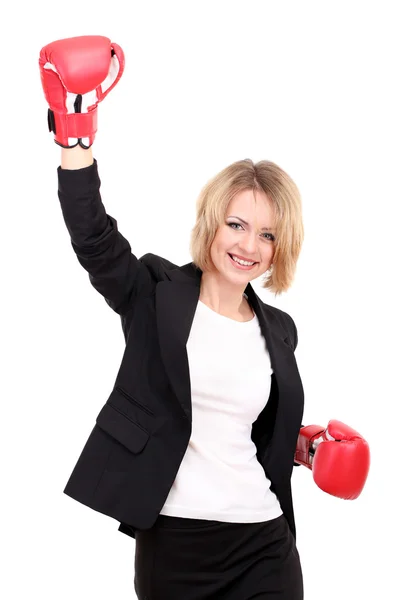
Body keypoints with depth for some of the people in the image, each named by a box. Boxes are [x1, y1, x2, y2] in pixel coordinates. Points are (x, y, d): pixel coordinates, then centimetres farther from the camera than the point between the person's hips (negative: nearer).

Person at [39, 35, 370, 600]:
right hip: (169, 538, -3)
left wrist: (307, 444, 4)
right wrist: (76, 128, -24)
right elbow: (93, 237, -17)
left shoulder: (278, 329, 10)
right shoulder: (157, 294, -1)